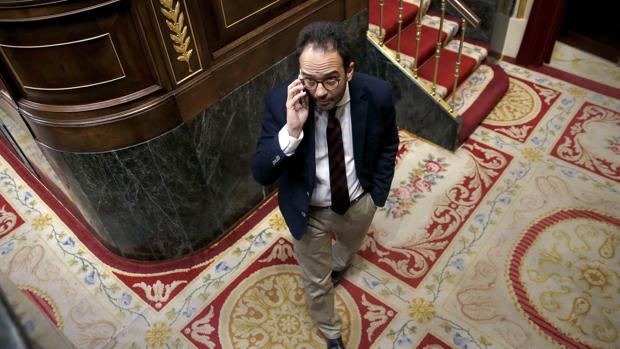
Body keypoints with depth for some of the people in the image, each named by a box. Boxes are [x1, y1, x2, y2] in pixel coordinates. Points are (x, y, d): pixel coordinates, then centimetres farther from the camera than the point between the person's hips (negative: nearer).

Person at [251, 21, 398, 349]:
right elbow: (261, 174, -25)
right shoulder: (279, 101, -27)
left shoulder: (377, 94, -23)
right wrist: (291, 130, -40)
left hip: (358, 204, 2)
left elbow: (388, 145, -3)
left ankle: (337, 264, 75)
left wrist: (377, 193, -2)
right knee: (316, 283, 20)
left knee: (349, 248, 35)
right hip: (309, 211, -1)